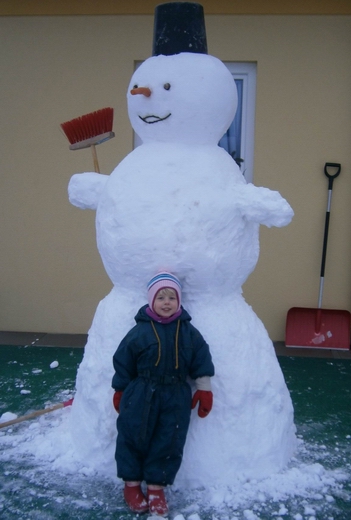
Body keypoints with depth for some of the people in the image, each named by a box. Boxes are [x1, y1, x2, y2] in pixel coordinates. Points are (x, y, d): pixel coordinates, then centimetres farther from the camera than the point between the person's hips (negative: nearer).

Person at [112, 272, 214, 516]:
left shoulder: (189, 332, -1)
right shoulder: (140, 331, -8)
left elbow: (202, 363, 5)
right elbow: (123, 364, -1)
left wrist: (204, 391, 4)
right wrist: (120, 393, 2)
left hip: (176, 397, 2)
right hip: (140, 395, -1)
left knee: (169, 443, 3)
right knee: (133, 439, 2)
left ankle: (156, 487, 19)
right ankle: (132, 484, 22)